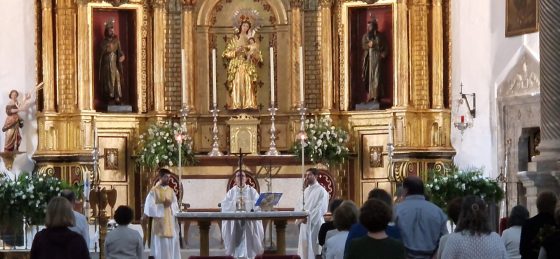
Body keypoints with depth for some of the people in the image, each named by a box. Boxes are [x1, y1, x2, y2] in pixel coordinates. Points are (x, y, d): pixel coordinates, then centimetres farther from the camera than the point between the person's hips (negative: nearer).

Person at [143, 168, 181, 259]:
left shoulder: (171, 191, 11)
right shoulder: (154, 191, -5)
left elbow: (175, 206, 11)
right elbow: (150, 206, -11)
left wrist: (170, 204, -9)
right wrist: (163, 205, -18)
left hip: (170, 222, 5)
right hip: (159, 222, -5)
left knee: (171, 244, 3)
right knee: (161, 246, -6)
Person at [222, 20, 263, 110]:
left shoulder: (250, 39, 14)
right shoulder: (234, 38, 8)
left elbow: (256, 53, 11)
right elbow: (227, 52, 3)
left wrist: (252, 53, -10)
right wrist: (236, 51, -13)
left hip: (248, 66, 2)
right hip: (236, 65, -2)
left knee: (248, 85, -7)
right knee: (236, 84, -10)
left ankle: (248, 104, -9)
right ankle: (236, 105, -14)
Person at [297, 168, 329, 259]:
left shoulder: (321, 191, -5)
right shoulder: (305, 191, 17)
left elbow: (321, 208, -13)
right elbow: (300, 205, 13)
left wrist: (308, 217, -19)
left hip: (315, 223, -7)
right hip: (305, 222, 7)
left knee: (314, 248, -6)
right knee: (304, 247, 5)